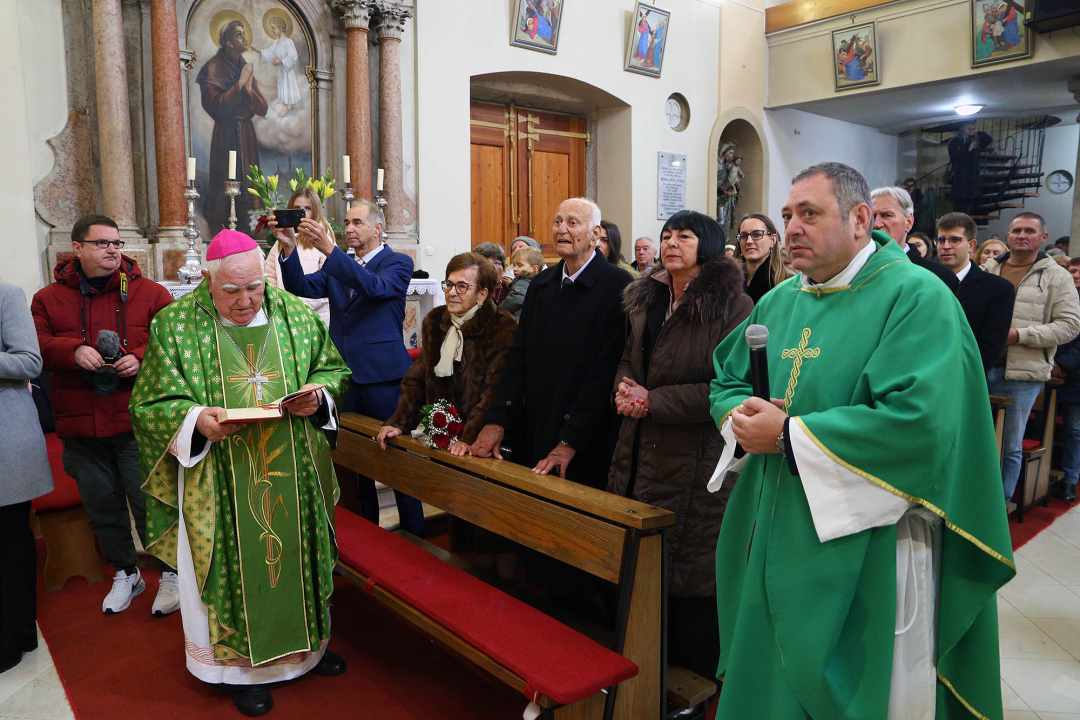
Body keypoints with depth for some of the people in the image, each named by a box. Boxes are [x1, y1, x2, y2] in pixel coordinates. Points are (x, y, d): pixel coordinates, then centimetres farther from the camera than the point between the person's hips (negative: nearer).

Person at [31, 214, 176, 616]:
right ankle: (125, 574, 32)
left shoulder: (149, 293, 2)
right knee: (101, 502, 14)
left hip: (136, 421, -3)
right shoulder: (49, 298, 8)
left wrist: (141, 358, -18)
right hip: (80, 425, 3)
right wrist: (73, 351, -17)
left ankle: (172, 573, 17)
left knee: (149, 499, -1)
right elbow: (36, 345, 1)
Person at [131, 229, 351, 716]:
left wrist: (319, 393, -11)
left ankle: (307, 643, 39)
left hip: (294, 476, 3)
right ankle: (239, 663, 30)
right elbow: (151, 404, -4)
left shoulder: (296, 315, 0)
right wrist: (194, 419, -22)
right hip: (220, 486, -3)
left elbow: (332, 368, 10)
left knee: (298, 553, 16)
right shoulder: (174, 326, -6)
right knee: (235, 565, 7)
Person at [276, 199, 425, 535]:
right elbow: (302, 287, 0)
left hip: (384, 375, -5)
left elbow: (374, 287, -23)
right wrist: (288, 249, -16)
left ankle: (414, 532, 15)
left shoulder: (398, 263, -2)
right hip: (346, 374, 6)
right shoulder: (338, 266, 14)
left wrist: (329, 248, -31)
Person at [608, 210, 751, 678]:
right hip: (640, 453, 7)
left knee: (690, 573, 5)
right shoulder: (644, 299, 12)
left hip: (696, 460, -6)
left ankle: (695, 683, 27)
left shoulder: (733, 306, -10)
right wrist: (623, 387, -1)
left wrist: (654, 401, -16)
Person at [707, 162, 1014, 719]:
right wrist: (741, 417, -8)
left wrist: (788, 436, -22)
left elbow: (920, 421, -27)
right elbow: (727, 380, 16)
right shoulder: (777, 303, 8)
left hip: (864, 551, -6)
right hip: (775, 540, 6)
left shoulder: (917, 299, -14)